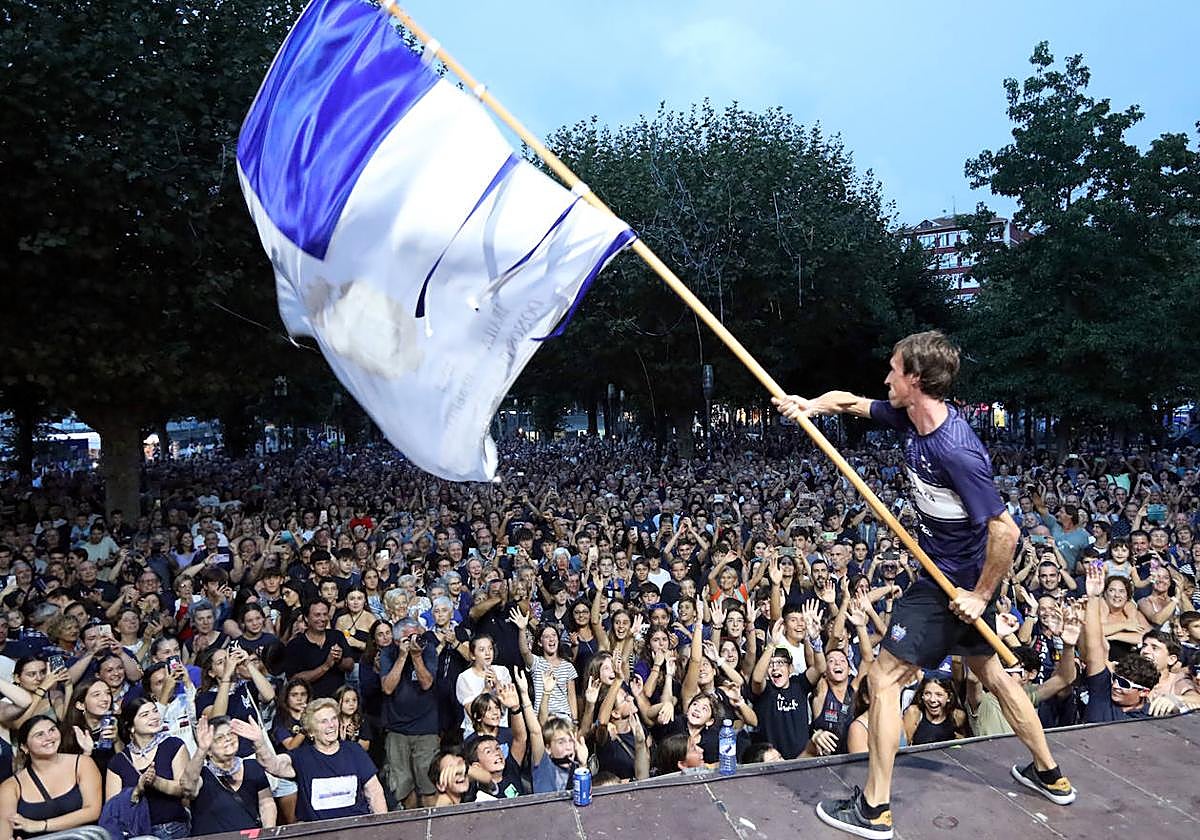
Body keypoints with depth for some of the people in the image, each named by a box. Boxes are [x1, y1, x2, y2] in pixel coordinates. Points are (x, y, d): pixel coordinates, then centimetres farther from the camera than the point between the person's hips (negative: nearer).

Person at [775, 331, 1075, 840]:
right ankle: (1050, 776, 42)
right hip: (951, 573, 9)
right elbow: (849, 402, 8)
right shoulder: (908, 418, -5)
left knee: (885, 679, -2)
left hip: (956, 584, -9)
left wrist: (981, 594, -19)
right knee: (990, 673, 23)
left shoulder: (957, 451, -31)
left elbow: (1005, 530, -29)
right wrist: (809, 406, -13)